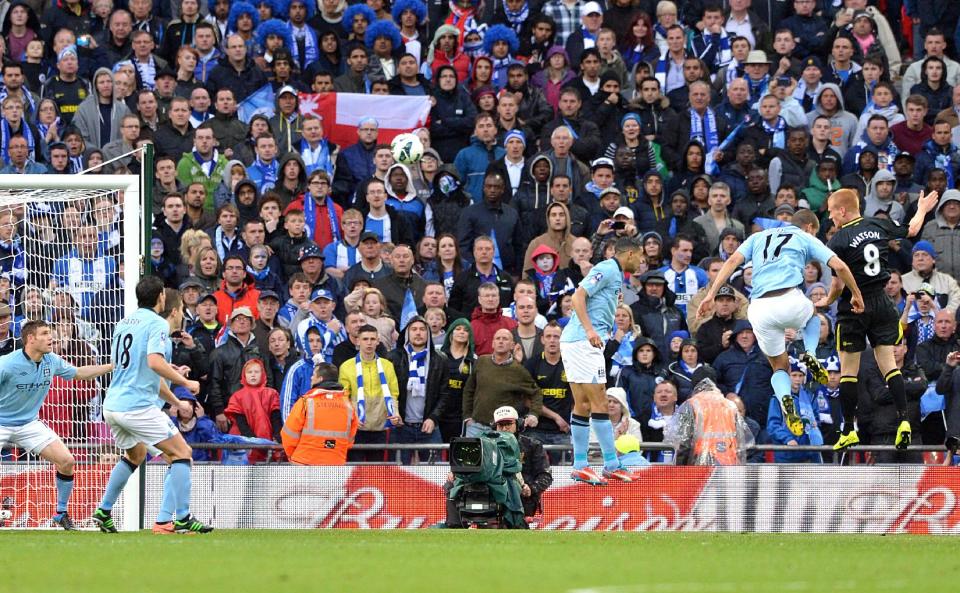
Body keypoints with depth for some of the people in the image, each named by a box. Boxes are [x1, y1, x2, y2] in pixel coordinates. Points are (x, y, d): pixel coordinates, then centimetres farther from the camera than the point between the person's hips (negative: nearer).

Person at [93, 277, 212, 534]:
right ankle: (180, 518, -13)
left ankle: (104, 511, 32)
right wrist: (186, 382, -11)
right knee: (182, 453, -3)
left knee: (136, 454, 32)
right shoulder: (157, 324, -8)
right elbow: (155, 362, -24)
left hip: (112, 405, 9)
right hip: (138, 406, -9)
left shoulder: (124, 323, 18)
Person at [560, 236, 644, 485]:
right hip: (583, 342, -10)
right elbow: (578, 296, -18)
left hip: (572, 342, 10)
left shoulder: (613, 273, 21)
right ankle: (611, 465, -7)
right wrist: (589, 330, -25)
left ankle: (580, 466, 9)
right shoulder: (607, 269, -8)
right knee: (599, 402, -8)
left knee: (582, 405, 9)